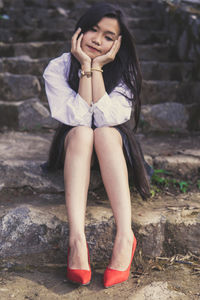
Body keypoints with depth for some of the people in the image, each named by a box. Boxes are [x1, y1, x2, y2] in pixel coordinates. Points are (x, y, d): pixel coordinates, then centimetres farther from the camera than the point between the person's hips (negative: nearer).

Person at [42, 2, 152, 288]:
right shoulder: (58, 68, -10)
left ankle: (125, 237, -43)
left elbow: (107, 118, -24)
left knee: (105, 132, -33)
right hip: (72, 146, 0)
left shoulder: (124, 71, -9)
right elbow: (78, 119, -23)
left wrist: (97, 67, -24)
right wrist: (86, 67, -24)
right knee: (82, 132, -33)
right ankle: (77, 238, -47)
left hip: (114, 147, 0)